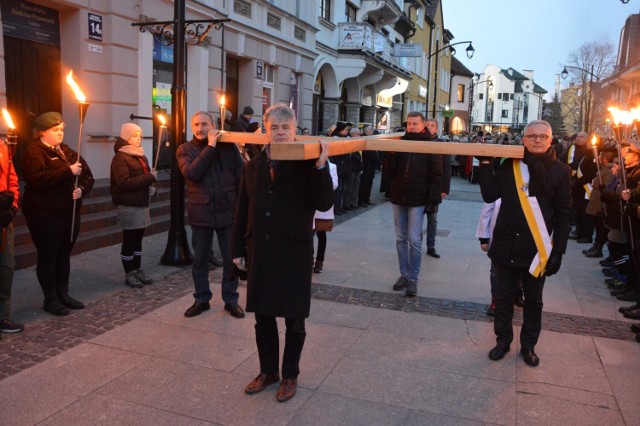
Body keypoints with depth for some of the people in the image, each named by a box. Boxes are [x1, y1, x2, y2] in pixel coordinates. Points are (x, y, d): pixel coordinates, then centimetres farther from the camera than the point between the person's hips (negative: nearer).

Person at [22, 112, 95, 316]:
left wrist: (82, 189, -9)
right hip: (45, 214, -7)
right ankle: (50, 299, 11)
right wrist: (68, 171, -24)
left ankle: (63, 294, 23)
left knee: (64, 254, 12)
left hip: (70, 212, 7)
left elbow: (87, 175, 11)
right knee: (48, 256, 2)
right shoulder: (33, 152, -6)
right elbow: (39, 179, -23)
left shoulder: (66, 151, 16)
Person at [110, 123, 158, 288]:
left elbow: (146, 175, 28)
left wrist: (151, 186, 4)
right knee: (129, 240, 0)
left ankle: (138, 270, 22)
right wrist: (150, 178, -20)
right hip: (128, 206, -8)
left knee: (138, 239, 13)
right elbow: (124, 182, -21)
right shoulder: (120, 157, -10)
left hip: (142, 203, 8)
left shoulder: (141, 156, 17)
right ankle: (129, 274, 9)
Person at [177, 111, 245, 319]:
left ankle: (231, 300, 23)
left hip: (228, 211, 0)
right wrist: (210, 147, -16)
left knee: (231, 259, 8)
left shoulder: (228, 146, 2)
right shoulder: (185, 149, 1)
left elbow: (241, 176, 3)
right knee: (200, 259, 11)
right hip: (201, 213, 0)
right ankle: (201, 299, 27)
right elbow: (192, 173, -18)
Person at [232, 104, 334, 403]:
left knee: (294, 320, 10)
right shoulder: (253, 167, 7)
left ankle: (290, 375, 29)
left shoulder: (307, 165, -6)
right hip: (259, 254, 4)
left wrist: (321, 167, -25)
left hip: (294, 254, -4)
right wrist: (238, 249, 9)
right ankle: (268, 371, 35)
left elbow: (324, 204, -16)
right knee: (263, 316, 16)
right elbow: (243, 211, 10)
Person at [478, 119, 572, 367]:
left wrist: (558, 251, -7)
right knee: (503, 297, 13)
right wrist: (485, 165, -13)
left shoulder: (560, 171, -5)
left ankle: (528, 345, 31)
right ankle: (503, 340, 30)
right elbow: (490, 195, -7)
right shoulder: (510, 165, 0)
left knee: (533, 301, 14)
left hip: (537, 250, -1)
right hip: (506, 246, 1)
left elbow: (564, 215, -4)